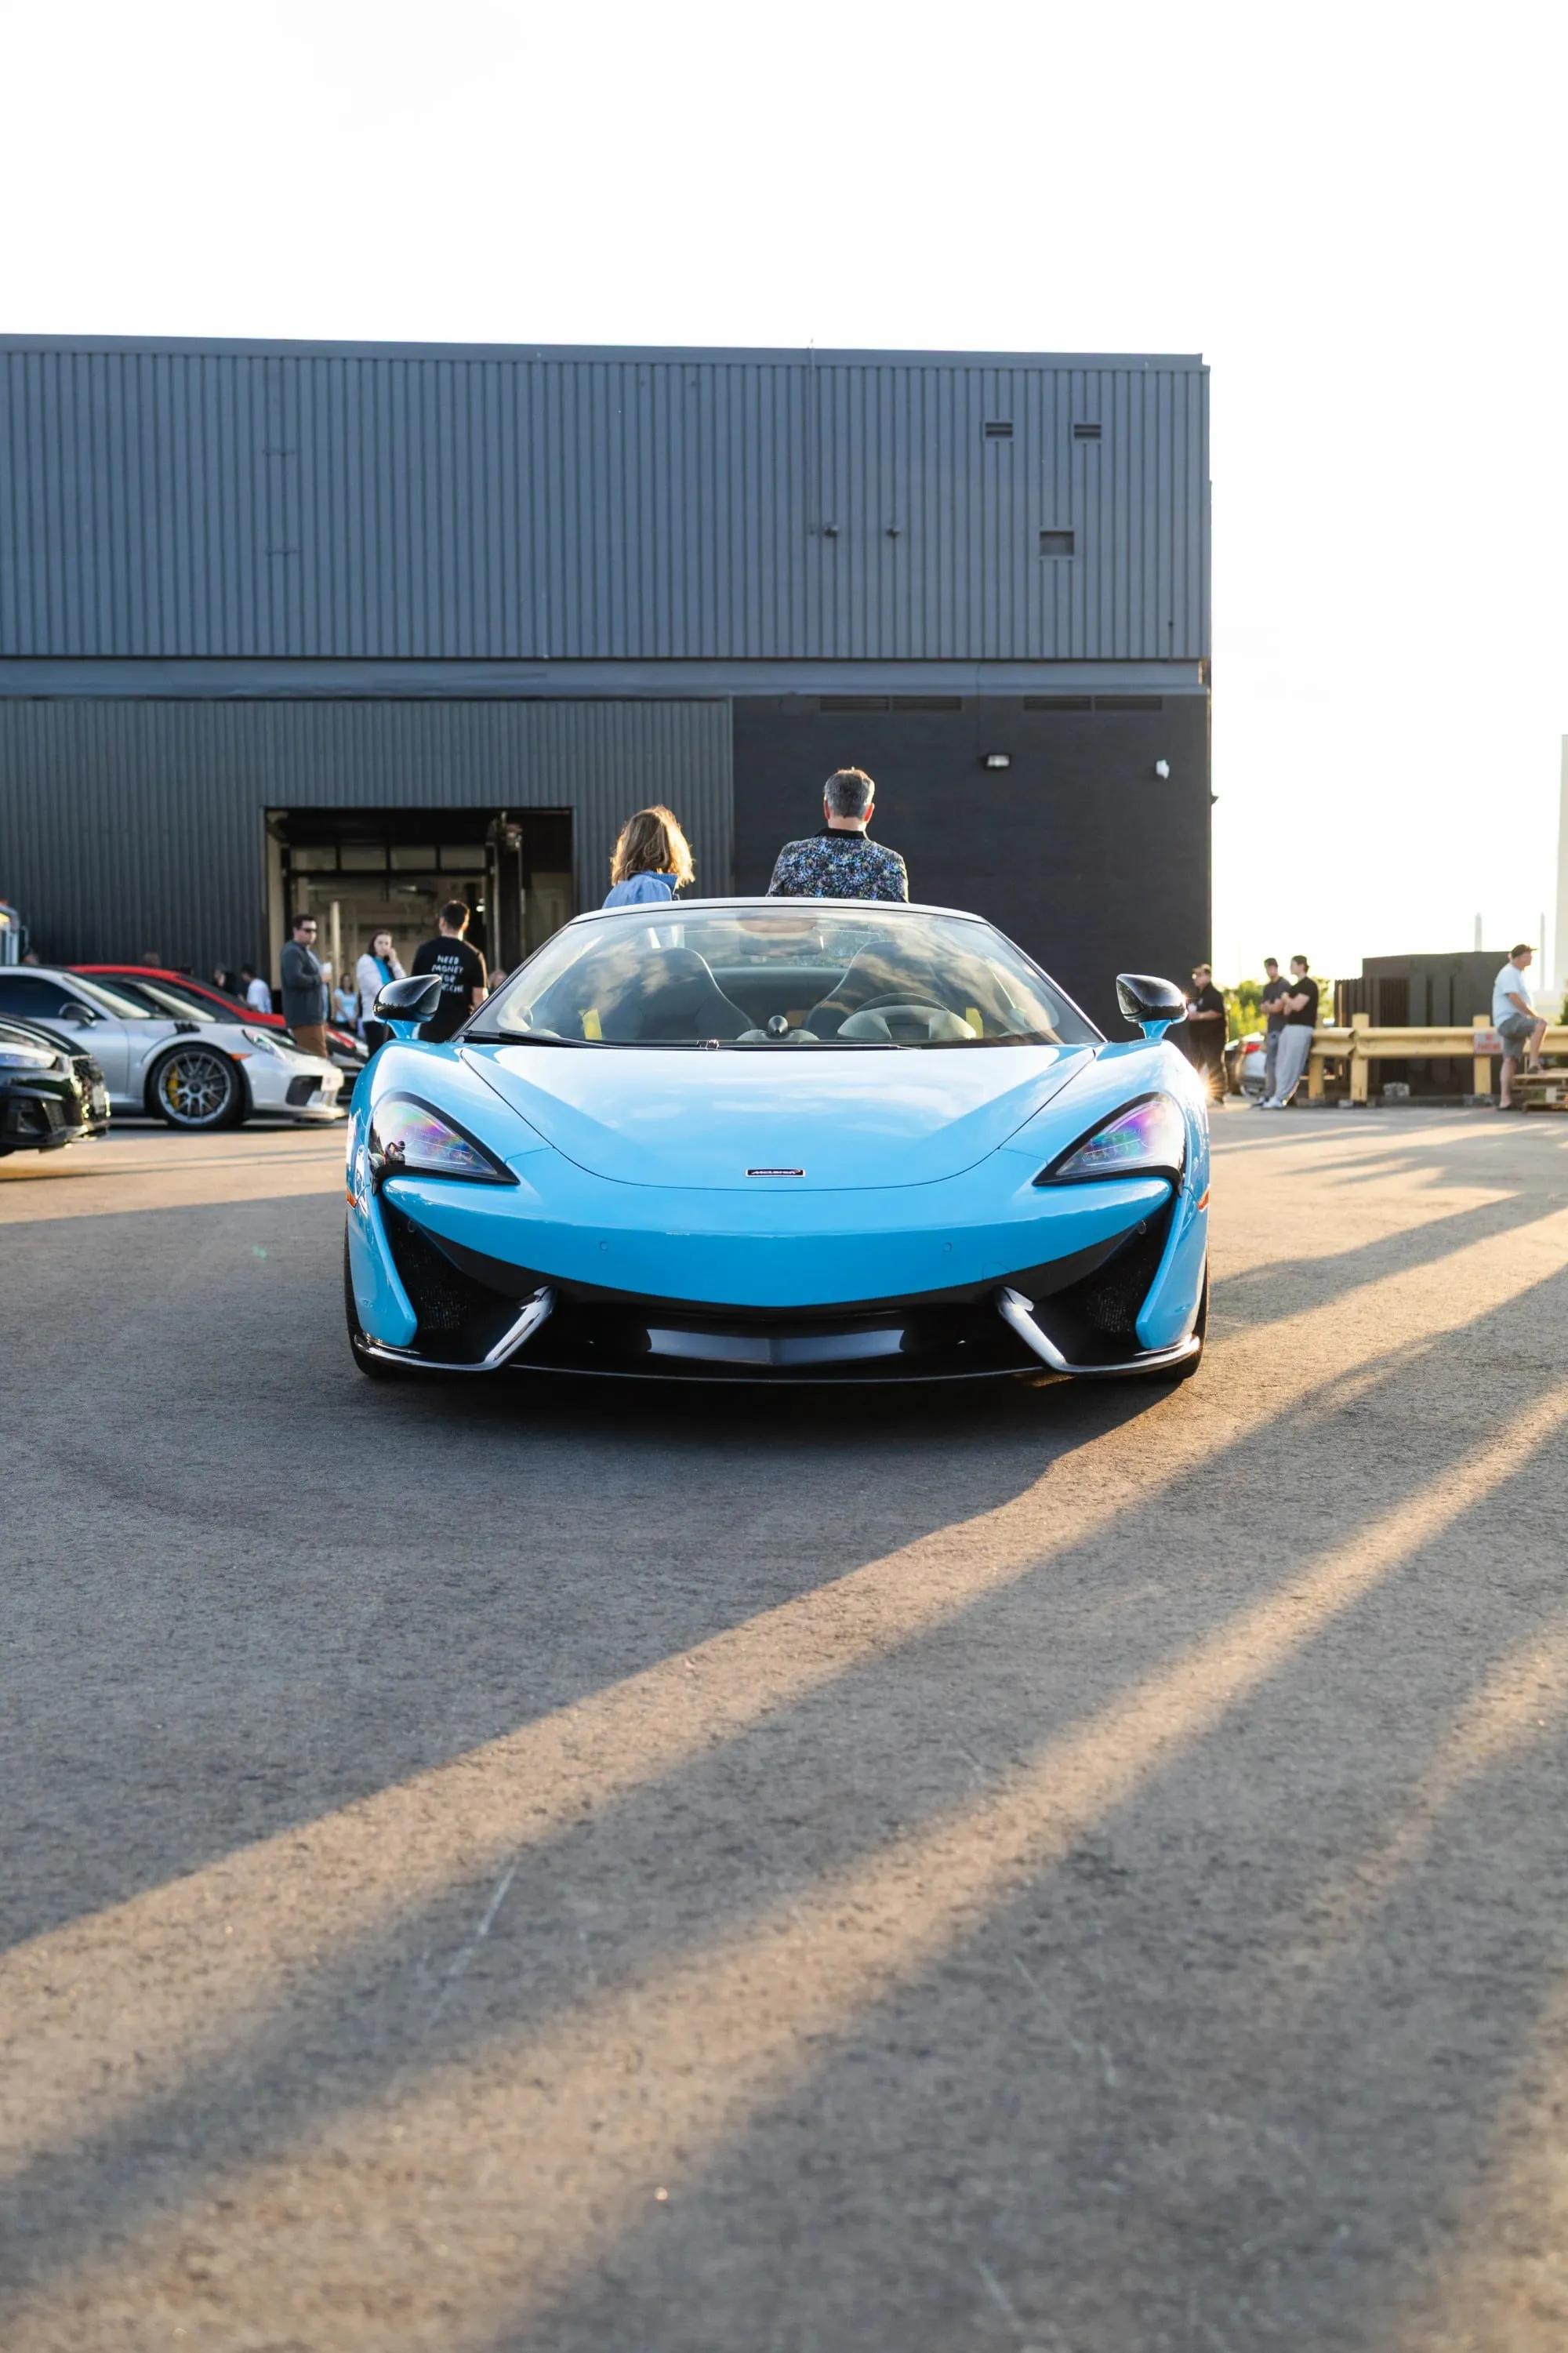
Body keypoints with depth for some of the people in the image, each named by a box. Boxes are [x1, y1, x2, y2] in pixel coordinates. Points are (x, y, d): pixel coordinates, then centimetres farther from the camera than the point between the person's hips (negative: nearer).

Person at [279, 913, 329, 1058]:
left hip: (315, 1016, 11)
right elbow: (295, 978, -26)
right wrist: (319, 979, -14)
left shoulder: (307, 952, 23)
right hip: (305, 1017, -11)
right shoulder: (292, 952, -11)